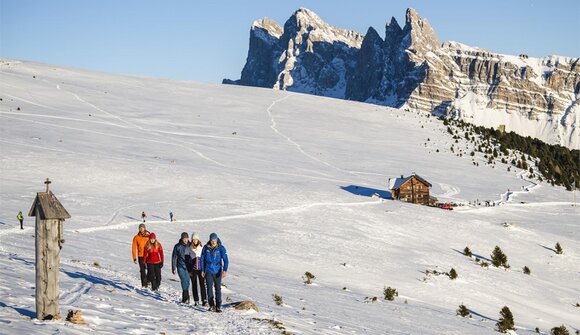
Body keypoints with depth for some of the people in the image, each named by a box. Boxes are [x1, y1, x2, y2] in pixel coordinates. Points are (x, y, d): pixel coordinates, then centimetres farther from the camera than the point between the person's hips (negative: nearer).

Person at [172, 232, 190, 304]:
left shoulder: (190, 246, 3)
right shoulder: (177, 246, -1)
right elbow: (174, 257, 5)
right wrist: (173, 268, 2)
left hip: (188, 267, 2)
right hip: (180, 266, -2)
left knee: (187, 282, 2)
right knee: (184, 281, -15)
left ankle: (184, 298, 14)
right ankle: (186, 298, -16)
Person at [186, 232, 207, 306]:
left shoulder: (202, 247, 2)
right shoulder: (189, 248, 0)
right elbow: (187, 259, 1)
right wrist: (188, 270, -5)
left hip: (201, 269, 0)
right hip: (193, 269, 0)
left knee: (202, 284, -6)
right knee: (194, 285, 5)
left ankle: (204, 300, -7)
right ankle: (196, 301, 10)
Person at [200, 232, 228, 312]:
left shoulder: (221, 248, -9)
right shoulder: (206, 248, -4)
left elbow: (225, 259, -12)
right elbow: (202, 259, 7)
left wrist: (225, 270, -22)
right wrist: (202, 270, 6)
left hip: (218, 271, -1)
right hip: (208, 271, 1)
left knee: (218, 289, 2)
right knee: (209, 288, -8)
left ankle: (218, 307, 7)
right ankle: (212, 305, 0)